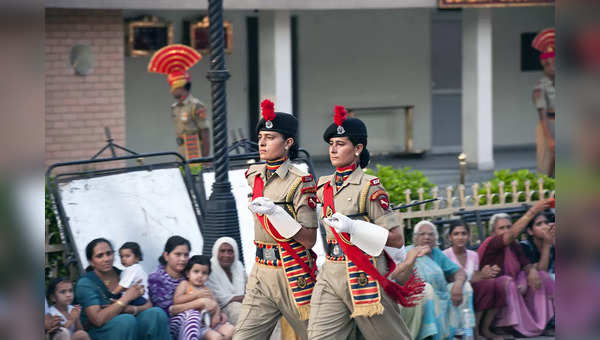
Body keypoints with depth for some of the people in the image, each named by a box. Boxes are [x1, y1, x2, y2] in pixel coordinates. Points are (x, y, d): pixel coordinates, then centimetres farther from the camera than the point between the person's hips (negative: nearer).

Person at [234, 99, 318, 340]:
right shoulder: (254, 176, 8)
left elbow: (310, 240, -15)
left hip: (293, 275, -6)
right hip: (261, 274, 6)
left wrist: (276, 214, -24)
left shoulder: (300, 182, -11)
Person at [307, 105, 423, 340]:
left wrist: (354, 227, -22)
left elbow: (397, 240, -13)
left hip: (364, 277, -6)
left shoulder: (369, 188, -9)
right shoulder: (323, 187, 11)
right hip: (331, 275, 6)